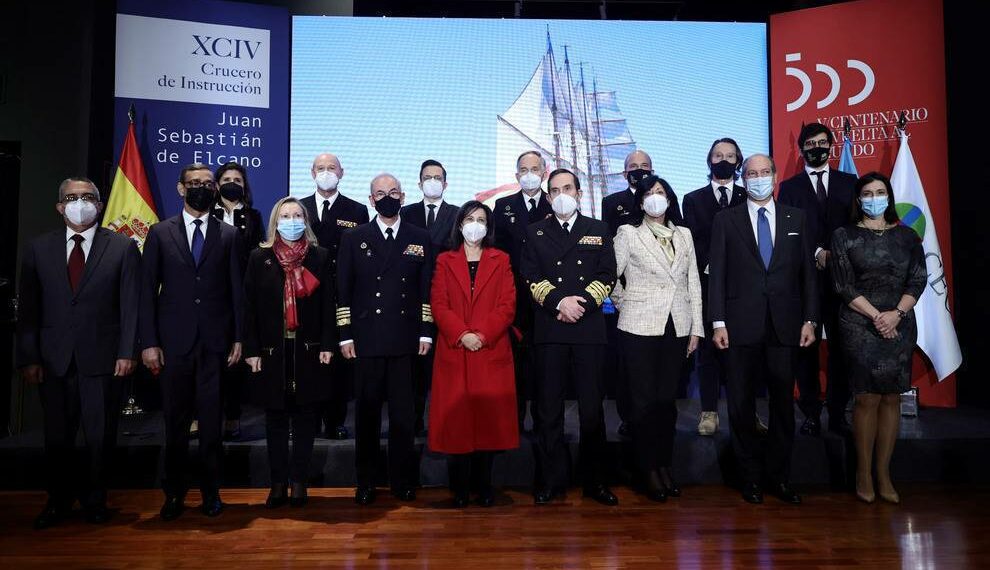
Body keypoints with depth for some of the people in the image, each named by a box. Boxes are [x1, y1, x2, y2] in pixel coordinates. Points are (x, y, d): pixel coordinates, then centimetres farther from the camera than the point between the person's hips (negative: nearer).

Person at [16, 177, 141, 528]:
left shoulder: (123, 248, 2)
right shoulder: (38, 249, 8)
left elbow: (131, 306, -2)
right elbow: (28, 309, 6)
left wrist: (127, 352, -8)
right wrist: (28, 358, 0)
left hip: (102, 359, -2)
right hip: (53, 359, 2)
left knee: (101, 436, 6)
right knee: (57, 437, 10)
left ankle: (95, 500, 24)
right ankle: (58, 502, 27)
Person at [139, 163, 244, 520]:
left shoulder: (229, 236, 8)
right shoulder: (160, 233, 7)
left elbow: (237, 290, 5)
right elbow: (147, 291, 4)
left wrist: (238, 338, 0)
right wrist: (149, 342, -3)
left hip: (215, 343, 0)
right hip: (174, 342, 0)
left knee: (212, 421, 4)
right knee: (175, 422, 6)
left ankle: (211, 491, 18)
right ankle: (174, 493, 20)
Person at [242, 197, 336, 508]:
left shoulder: (319, 256, 3)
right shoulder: (260, 258, 4)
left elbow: (328, 304, 1)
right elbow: (250, 306, 2)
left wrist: (328, 345, -6)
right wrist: (252, 350, -3)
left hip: (308, 350, 0)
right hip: (272, 351, 1)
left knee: (305, 416, 5)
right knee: (276, 418, 7)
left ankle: (299, 482, 15)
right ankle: (278, 483, 16)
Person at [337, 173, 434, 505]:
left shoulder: (420, 239, 10)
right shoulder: (354, 239, 8)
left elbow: (427, 289, 8)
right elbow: (343, 290, 5)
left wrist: (426, 333, 2)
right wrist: (345, 335, 0)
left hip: (405, 340, 0)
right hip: (367, 340, 0)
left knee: (403, 413, 4)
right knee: (367, 412, 6)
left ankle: (403, 481, 16)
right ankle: (366, 483, 17)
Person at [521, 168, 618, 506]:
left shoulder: (599, 231, 13)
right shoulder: (535, 233, 13)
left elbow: (607, 276, 5)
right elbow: (531, 278, 4)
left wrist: (582, 302, -10)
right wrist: (559, 302, -11)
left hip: (589, 328, 0)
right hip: (550, 330, 0)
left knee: (592, 407, 2)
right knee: (550, 408, 3)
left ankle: (596, 481, 13)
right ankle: (551, 480, 12)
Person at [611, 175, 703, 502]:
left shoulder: (684, 235, 12)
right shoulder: (628, 233, 1)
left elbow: (693, 283, 10)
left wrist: (696, 328, 6)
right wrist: (622, 303, 6)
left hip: (676, 327, 3)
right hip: (640, 327, -3)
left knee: (668, 399, 8)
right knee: (644, 399, 1)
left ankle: (664, 465, 20)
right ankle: (648, 470, 11)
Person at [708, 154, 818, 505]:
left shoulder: (796, 219, 10)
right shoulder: (726, 220, 5)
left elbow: (807, 272, 9)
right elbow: (717, 274, 0)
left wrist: (810, 319, 2)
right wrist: (718, 323, -6)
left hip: (784, 325, 2)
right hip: (741, 325, -1)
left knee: (783, 402, 7)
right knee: (742, 404, 5)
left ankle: (780, 475, 20)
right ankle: (751, 475, 18)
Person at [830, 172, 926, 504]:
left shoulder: (907, 236, 11)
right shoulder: (844, 236, 3)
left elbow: (918, 280, 5)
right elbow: (843, 285, -3)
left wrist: (896, 314, -11)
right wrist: (876, 316, -12)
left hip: (899, 325, 3)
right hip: (860, 326, -3)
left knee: (891, 398, 4)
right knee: (867, 399, -4)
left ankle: (884, 473, 12)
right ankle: (864, 473, 7)